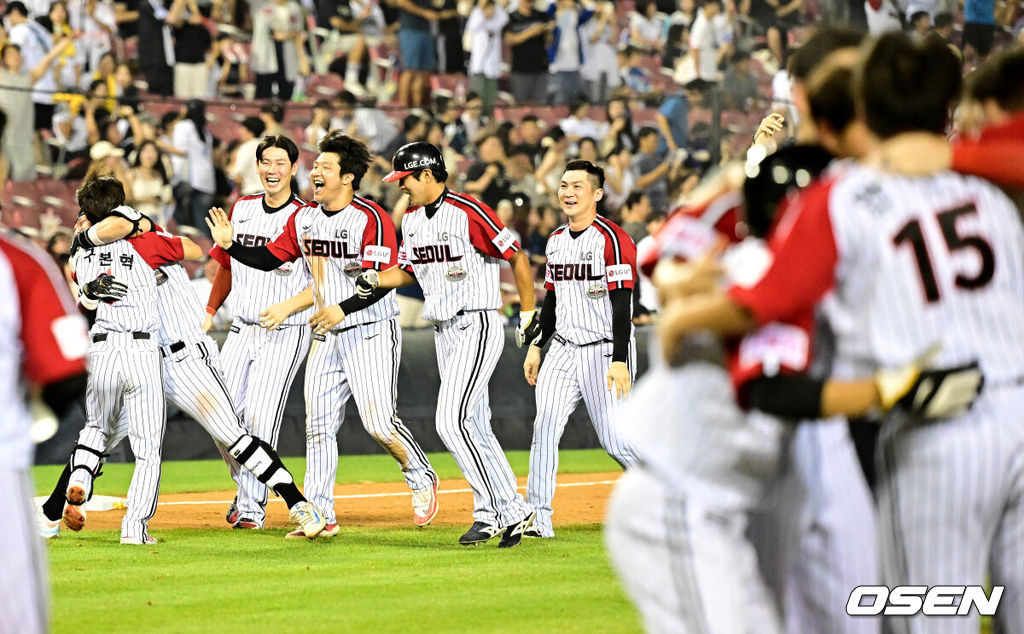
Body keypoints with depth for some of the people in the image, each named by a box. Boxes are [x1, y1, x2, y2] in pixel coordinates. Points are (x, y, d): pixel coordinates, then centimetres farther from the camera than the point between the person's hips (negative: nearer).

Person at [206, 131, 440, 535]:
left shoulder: (371, 219, -15)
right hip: (325, 338, 7)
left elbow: (381, 281, -22)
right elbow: (269, 258, 14)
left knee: (379, 423, -11)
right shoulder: (304, 219, 8)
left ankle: (422, 479, 14)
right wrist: (230, 246, -1)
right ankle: (320, 514, 7)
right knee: (318, 425, 3)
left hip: (371, 334, -7)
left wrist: (342, 309, -33)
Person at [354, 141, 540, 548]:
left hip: (478, 327, -9)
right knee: (474, 428, 9)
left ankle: (495, 510, -13)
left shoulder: (469, 213, -15)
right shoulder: (412, 219, 10)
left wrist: (529, 314, -7)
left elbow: (517, 257, -10)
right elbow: (407, 271, 22)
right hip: (444, 333, 9)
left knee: (451, 422, -17)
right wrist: (373, 280, 2)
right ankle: (511, 511, 15)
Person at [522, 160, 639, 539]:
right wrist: (536, 345, 16)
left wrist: (619, 361, -23)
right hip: (563, 349, 6)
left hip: (604, 350, -6)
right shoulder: (556, 241, 12)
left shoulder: (612, 239, -12)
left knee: (614, 439, -6)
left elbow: (622, 304, -17)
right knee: (544, 428, -8)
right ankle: (537, 518, -8)